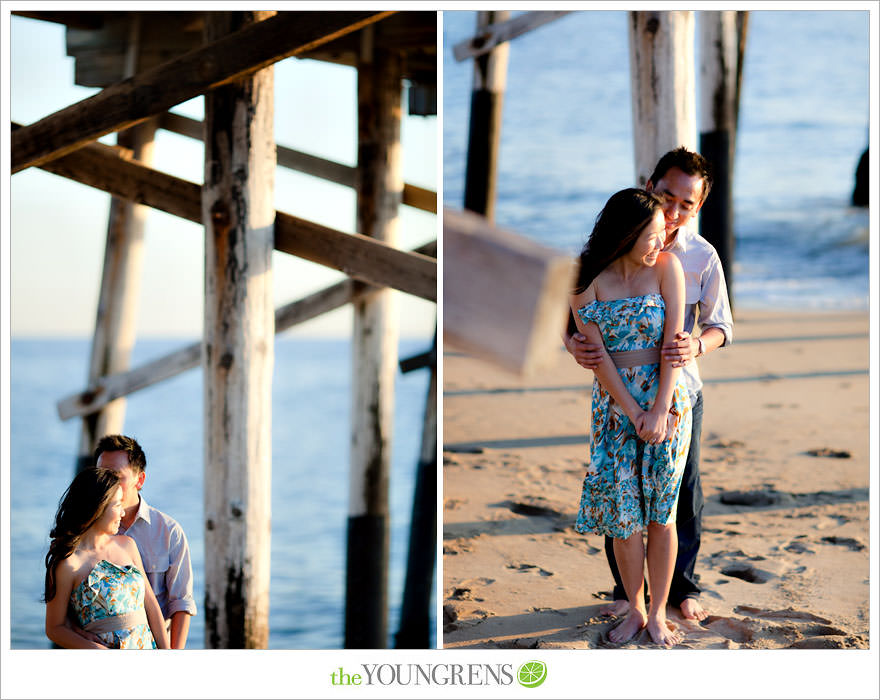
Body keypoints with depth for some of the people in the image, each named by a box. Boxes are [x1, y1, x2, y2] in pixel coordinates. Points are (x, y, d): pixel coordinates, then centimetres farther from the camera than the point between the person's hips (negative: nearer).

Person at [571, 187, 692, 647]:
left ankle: (658, 613, 14)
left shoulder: (666, 267, -4)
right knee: (621, 510, 1)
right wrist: (633, 414, -13)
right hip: (614, 402, 1)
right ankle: (634, 610, 17)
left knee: (661, 512, 1)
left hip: (666, 398, 0)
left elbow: (673, 340, -8)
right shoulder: (587, 280, -4)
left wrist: (659, 411, -14)